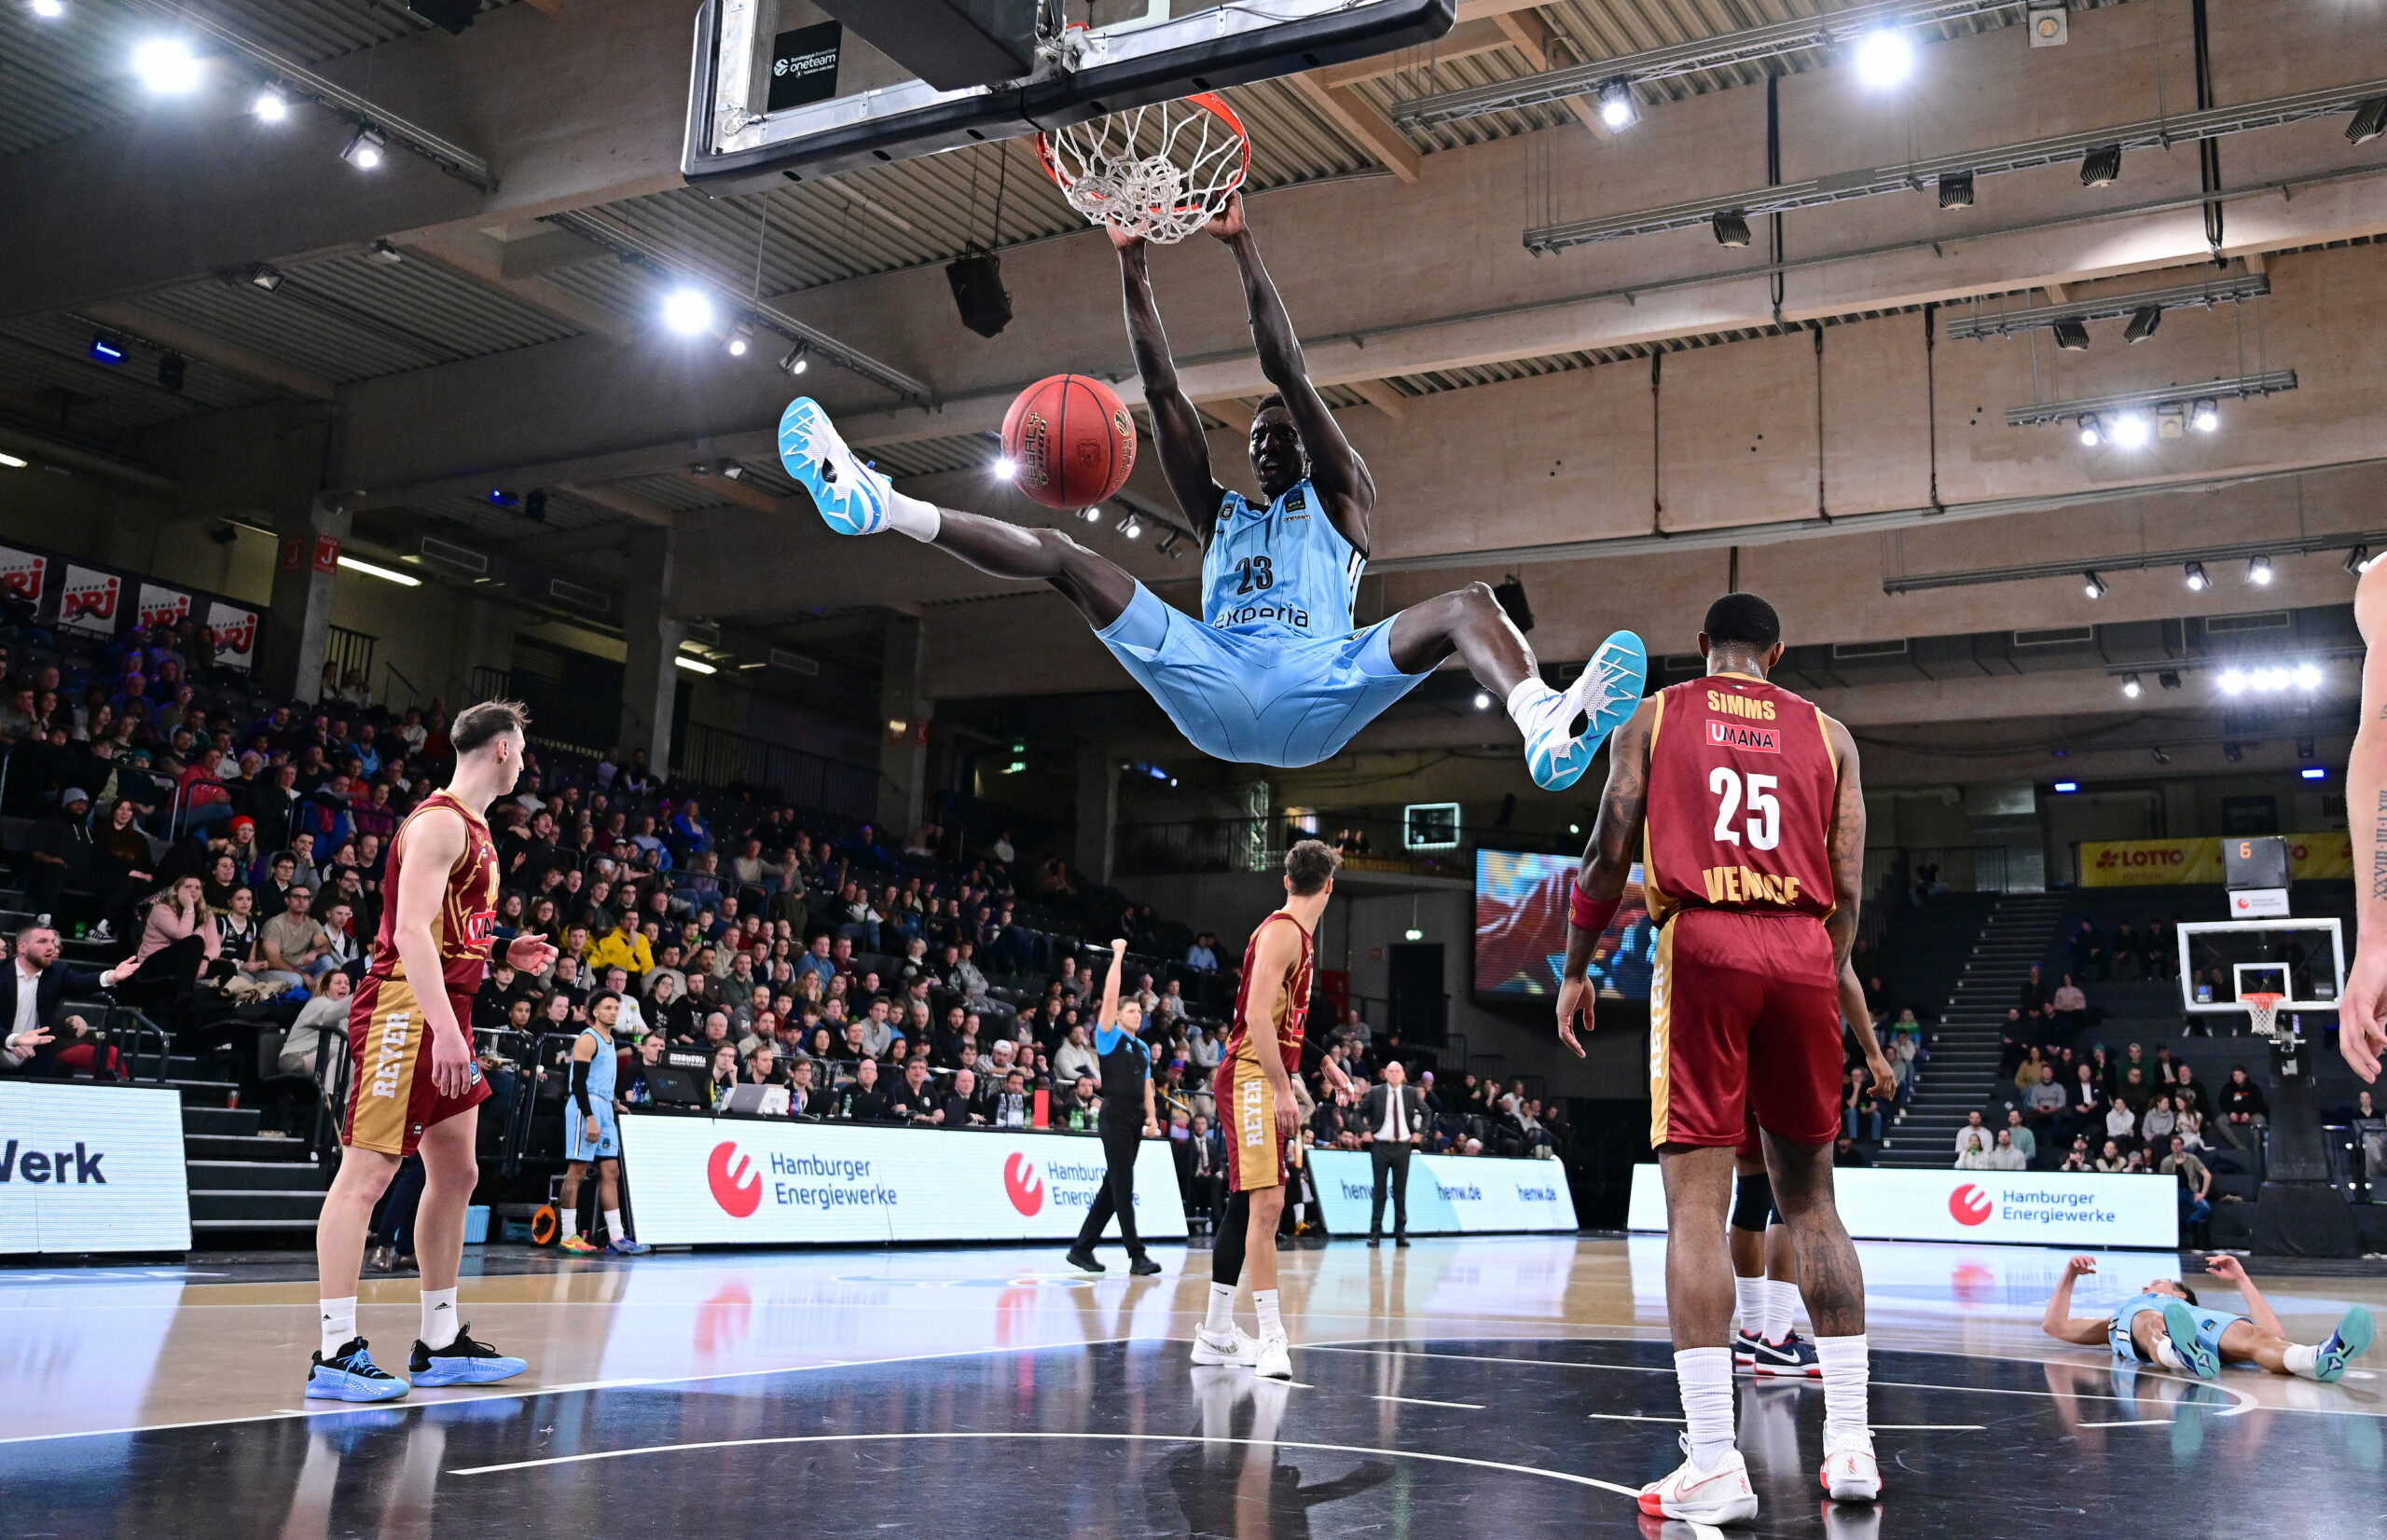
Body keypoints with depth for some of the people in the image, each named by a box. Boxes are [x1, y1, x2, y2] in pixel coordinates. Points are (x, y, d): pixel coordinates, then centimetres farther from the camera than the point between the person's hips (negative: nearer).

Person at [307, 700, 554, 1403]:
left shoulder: (471, 828, 19)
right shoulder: (440, 822, -11)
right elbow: (410, 931, -21)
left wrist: (502, 953, 15)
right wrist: (444, 1028, -28)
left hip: (442, 1017, 11)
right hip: (405, 1011, -11)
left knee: (456, 1173, 12)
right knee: (366, 1174, -8)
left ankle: (440, 1344, 20)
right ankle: (335, 1353, -6)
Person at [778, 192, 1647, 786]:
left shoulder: (1339, 498, 24)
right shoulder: (1217, 514, 33)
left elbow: (1288, 372, 10)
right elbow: (1161, 390, 24)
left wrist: (1240, 246, 3)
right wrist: (1131, 264, 16)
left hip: (1314, 686, -3)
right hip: (1214, 684, 3)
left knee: (1467, 603, -28)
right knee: (1062, 556, -5)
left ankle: (1550, 731, -59)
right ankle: (876, 507, -18)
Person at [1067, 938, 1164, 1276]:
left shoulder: (1143, 1048, 20)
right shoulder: (1108, 1036, 1)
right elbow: (1110, 994, -7)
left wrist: (1151, 1116, 6)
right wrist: (1118, 955, -4)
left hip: (1136, 1118, 8)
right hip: (1114, 1115, -7)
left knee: (1114, 1184, 8)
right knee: (1123, 1184, -9)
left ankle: (1082, 1247, 15)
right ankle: (1137, 1255, -9)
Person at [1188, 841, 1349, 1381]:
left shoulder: (1298, 935, 17)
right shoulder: (1282, 932, -13)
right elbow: (1257, 1016, -22)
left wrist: (1324, 1065, 28)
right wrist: (1282, 1089, -25)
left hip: (1267, 1084, 10)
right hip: (1253, 1080, -10)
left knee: (1245, 1204, 12)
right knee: (1267, 1203, -15)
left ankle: (1216, 1333, 19)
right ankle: (1271, 1336, -16)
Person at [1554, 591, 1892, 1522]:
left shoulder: (1653, 717, 11)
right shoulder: (1826, 734, 16)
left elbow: (1608, 856, 3)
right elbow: (1847, 893, 11)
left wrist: (1575, 968, 14)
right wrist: (1858, 1019, 21)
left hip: (1702, 947, -3)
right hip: (1803, 955, 3)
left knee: (1695, 1202, -5)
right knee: (1809, 1198, 13)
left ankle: (1715, 1465, -10)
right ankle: (1850, 1443, 13)